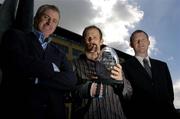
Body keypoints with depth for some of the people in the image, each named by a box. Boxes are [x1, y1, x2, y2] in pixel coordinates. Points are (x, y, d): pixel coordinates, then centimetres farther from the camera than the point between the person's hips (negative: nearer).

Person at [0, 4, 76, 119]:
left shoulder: (59, 52, 15)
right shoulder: (16, 35, 6)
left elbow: (71, 80, -1)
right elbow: (16, 61, -15)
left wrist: (38, 79, -13)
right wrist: (51, 67, -5)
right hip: (19, 109, -3)